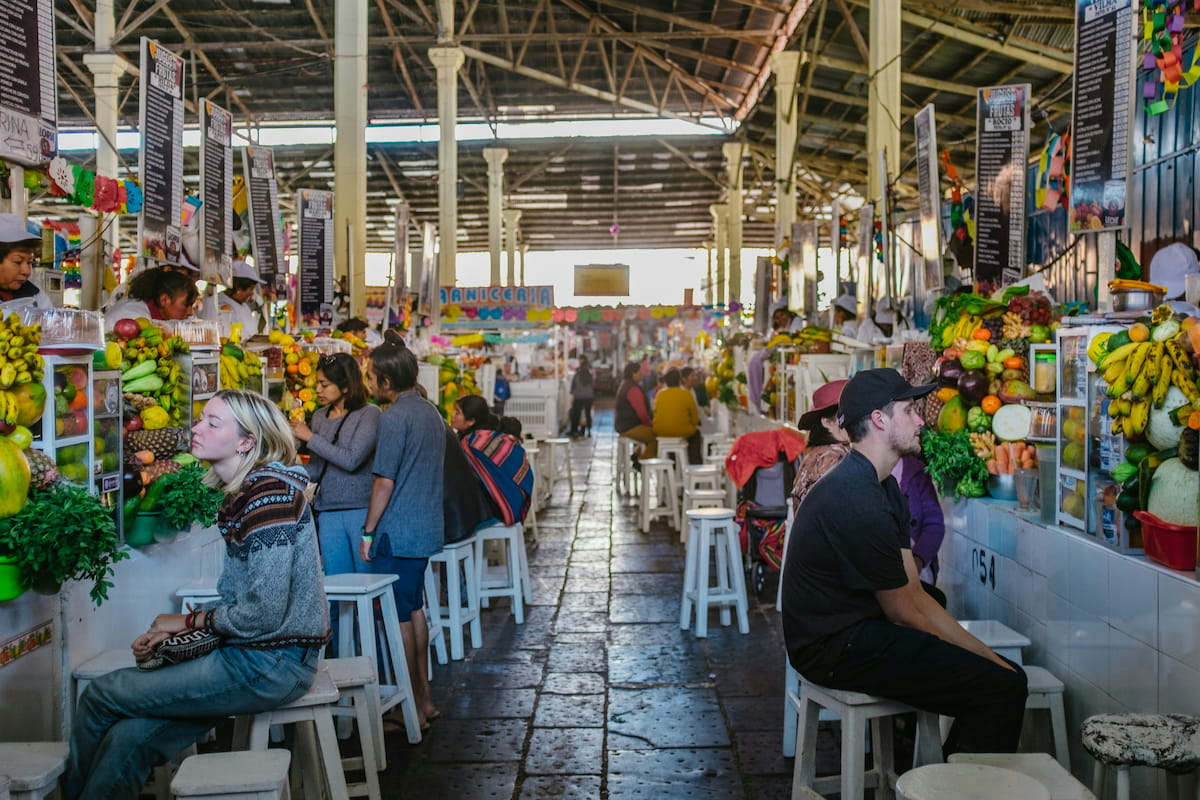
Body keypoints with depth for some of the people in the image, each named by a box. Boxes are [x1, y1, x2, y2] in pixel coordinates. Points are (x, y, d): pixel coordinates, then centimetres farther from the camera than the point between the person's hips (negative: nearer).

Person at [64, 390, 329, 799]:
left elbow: (263, 614, -22)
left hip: (272, 663, -8)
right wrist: (169, 631, 3)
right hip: (252, 654, 8)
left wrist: (191, 620, -5)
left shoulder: (270, 493, -19)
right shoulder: (242, 493, 12)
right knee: (128, 736, -4)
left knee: (101, 695, -1)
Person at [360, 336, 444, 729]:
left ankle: (412, 710, 6)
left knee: (399, 617, -1)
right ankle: (424, 699, 25)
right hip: (426, 528, 9)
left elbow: (385, 480, -18)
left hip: (398, 533, -9)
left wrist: (368, 532, -10)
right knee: (415, 609, 18)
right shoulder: (431, 412, 11)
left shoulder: (395, 417, -17)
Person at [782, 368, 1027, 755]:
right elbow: (903, 613, -14)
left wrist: (985, 654, 3)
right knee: (1003, 689, -14)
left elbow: (915, 594, 9)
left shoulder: (883, 486, 11)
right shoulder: (858, 503, -22)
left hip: (854, 632, 10)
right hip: (839, 649, -10)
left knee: (1007, 673, 9)